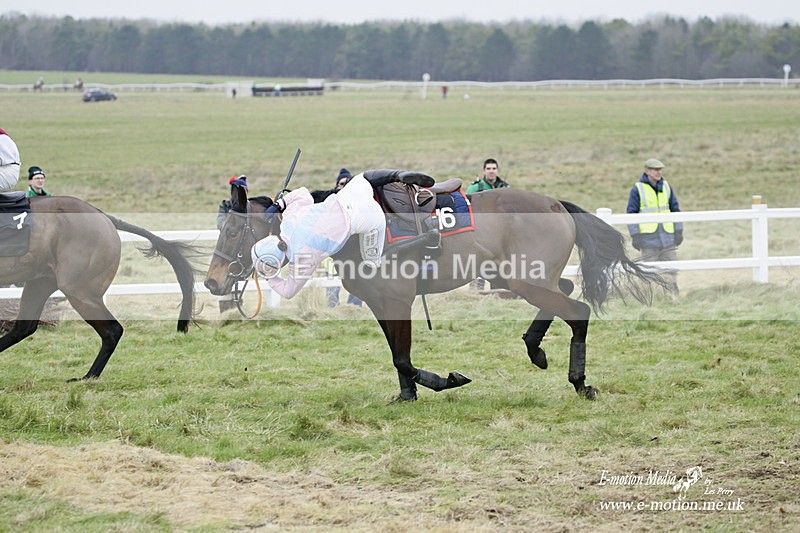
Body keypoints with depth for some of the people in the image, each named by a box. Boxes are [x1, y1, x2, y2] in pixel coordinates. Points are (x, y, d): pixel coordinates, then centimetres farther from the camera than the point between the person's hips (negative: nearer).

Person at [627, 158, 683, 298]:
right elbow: (631, 213, -3)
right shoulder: (638, 189, -4)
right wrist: (635, 236, -8)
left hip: (668, 237, 4)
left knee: (671, 269, 4)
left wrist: (679, 231, 10)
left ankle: (673, 296, 11)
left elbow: (675, 209, 15)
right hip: (648, 238, -4)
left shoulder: (666, 187, 9)